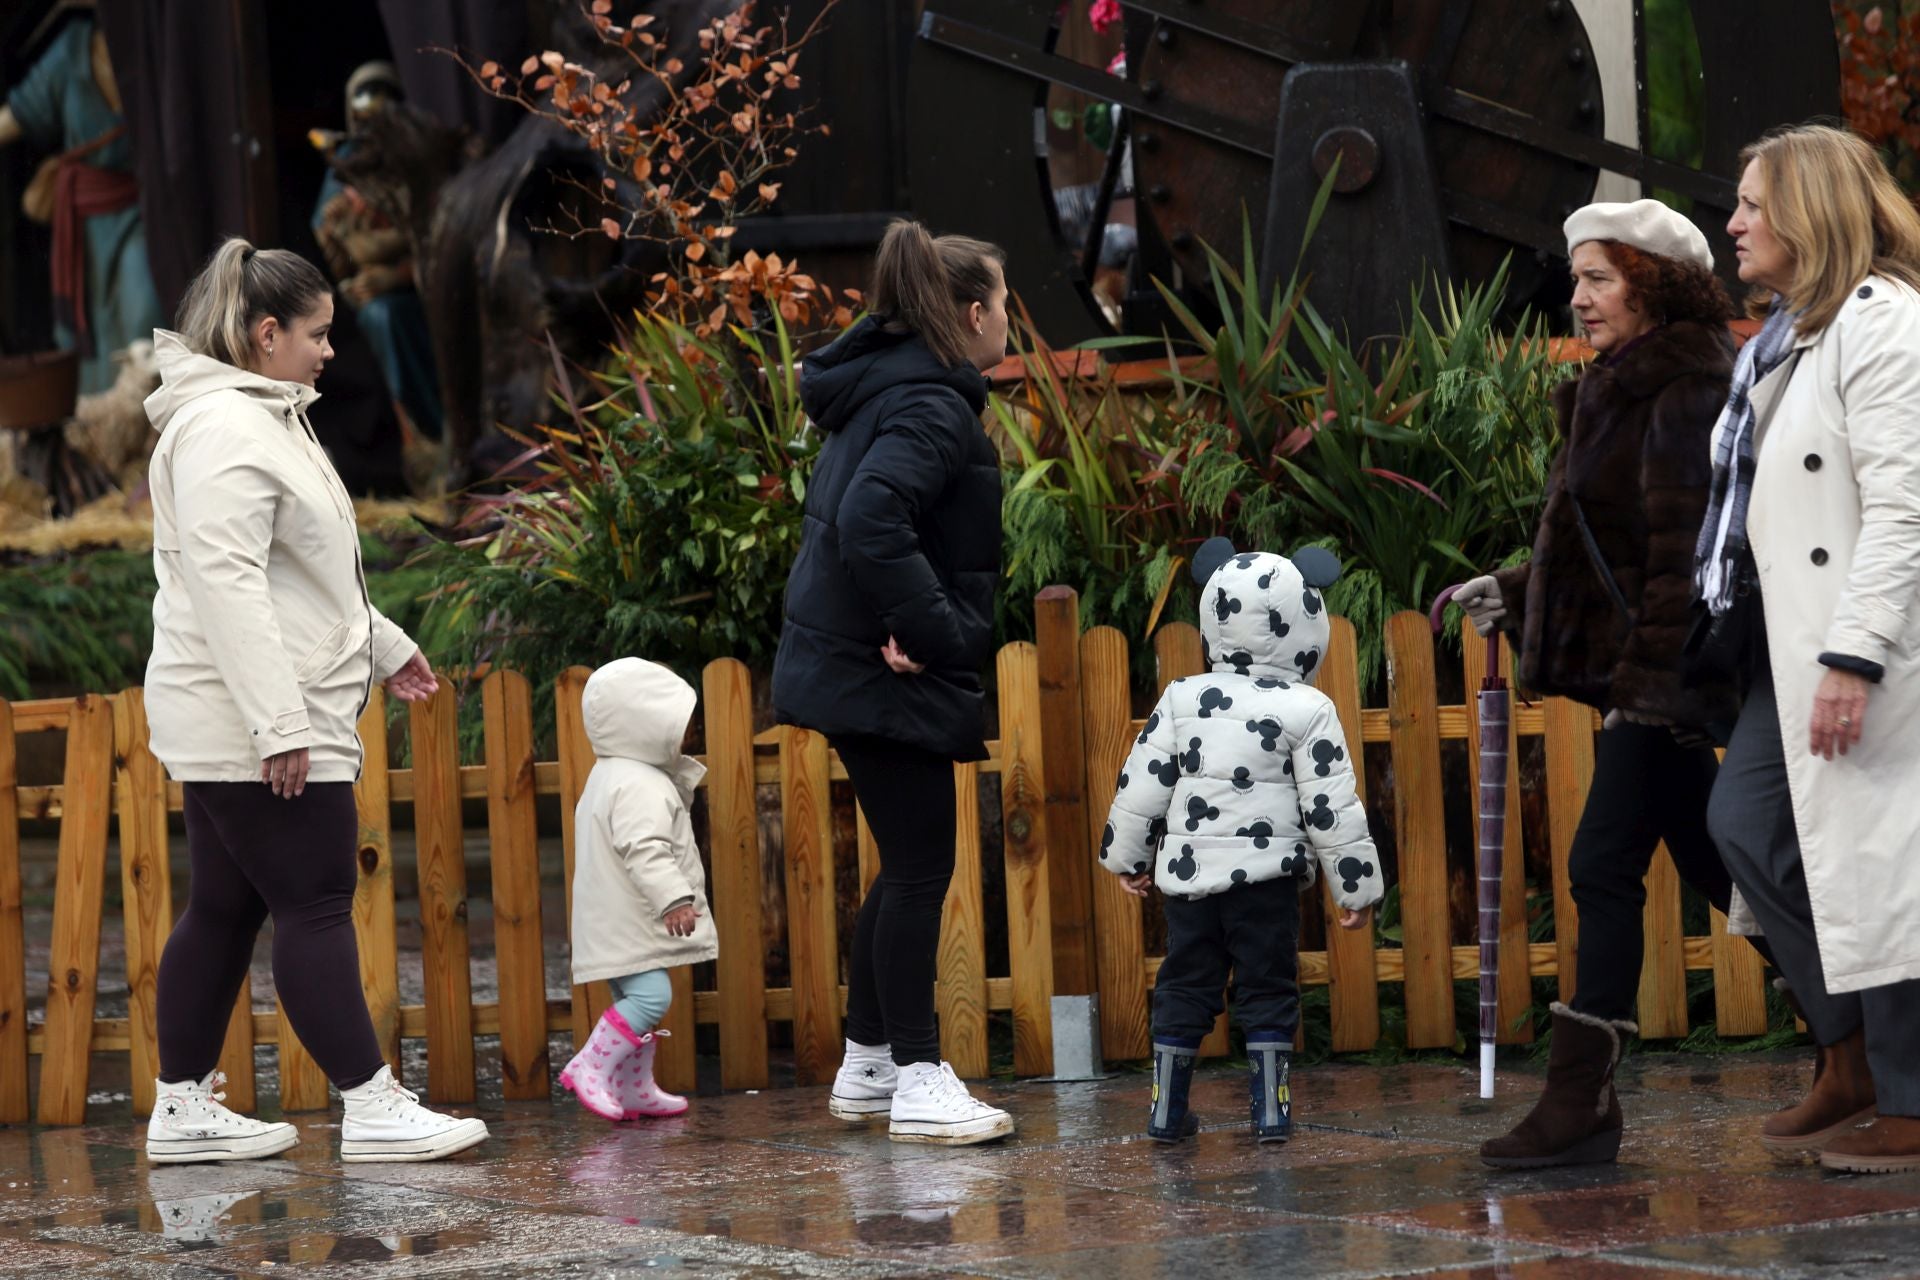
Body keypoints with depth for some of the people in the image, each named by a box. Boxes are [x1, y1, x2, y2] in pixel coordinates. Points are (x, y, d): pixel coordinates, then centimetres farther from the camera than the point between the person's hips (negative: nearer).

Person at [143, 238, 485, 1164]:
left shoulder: (261, 419, 19)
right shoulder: (222, 430, -16)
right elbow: (225, 582, -24)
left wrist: (380, 645, 30)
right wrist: (278, 723, -27)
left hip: (237, 730, 11)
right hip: (251, 728, -11)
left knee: (225, 910, 11)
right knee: (314, 906, -8)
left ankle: (183, 1109, 14)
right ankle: (371, 1108, -6)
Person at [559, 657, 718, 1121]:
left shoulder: (612, 775, 17)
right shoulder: (639, 787, -20)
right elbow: (645, 851, -31)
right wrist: (673, 899, -35)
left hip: (621, 922, 11)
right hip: (629, 922, -11)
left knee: (639, 997, 15)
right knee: (650, 995, -18)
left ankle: (636, 1089, 20)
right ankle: (591, 1066, -16)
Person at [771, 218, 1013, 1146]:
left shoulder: (883, 391, 14)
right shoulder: (931, 408, -17)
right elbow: (870, 521, -32)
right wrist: (930, 628, -25)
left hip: (851, 662, 10)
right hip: (890, 677, -10)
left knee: (910, 865, 17)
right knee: (920, 868, -5)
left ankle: (868, 1066, 23)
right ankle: (919, 1082, -2)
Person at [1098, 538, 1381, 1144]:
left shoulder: (1182, 701, 3)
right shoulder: (1307, 712, -5)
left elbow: (1140, 785, 6)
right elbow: (1333, 808, -6)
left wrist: (1126, 856, 21)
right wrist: (1358, 886, 3)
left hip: (1188, 873, 3)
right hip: (1267, 877, -3)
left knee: (1183, 988, 11)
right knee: (1267, 990, 5)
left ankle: (1167, 1110, 14)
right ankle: (1271, 1110, 2)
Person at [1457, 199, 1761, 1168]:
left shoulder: (1685, 390, -13)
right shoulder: (1626, 392, 18)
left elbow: (1687, 546, -20)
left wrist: (1650, 678, -24)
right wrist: (1512, 592, 17)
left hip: (1668, 672, -10)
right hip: (1648, 676, 10)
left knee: (1604, 867, -11)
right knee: (1707, 860, 13)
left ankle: (1581, 1103, -11)